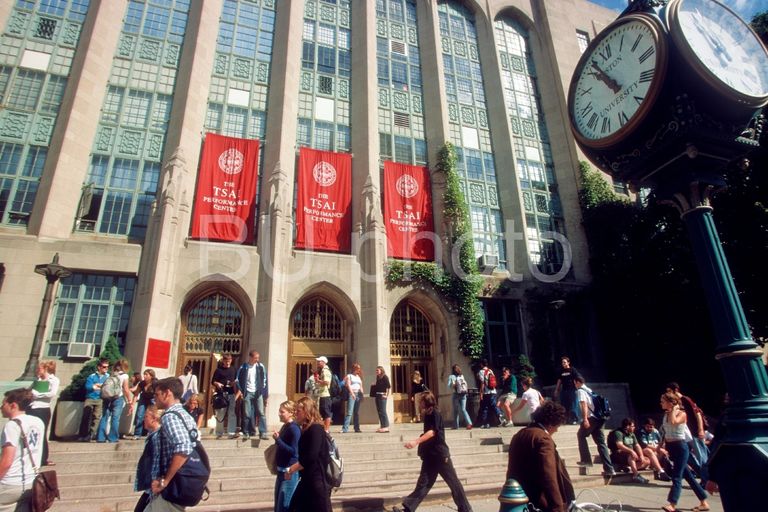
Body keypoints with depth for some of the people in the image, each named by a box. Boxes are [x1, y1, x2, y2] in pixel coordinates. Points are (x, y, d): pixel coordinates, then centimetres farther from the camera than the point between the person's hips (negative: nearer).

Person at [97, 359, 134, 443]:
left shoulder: (111, 375, 10)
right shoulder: (124, 376, -3)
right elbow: (126, 390, -6)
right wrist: (130, 402, -1)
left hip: (107, 397, 4)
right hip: (118, 398, -4)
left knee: (104, 417, 8)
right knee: (115, 419, 1)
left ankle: (100, 437, 9)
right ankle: (113, 438, 3)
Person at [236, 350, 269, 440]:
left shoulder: (260, 367, 2)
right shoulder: (243, 367, 0)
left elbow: (264, 380, 5)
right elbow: (237, 379, 8)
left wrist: (265, 393, 2)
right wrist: (239, 390, -3)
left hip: (258, 392, 0)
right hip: (247, 393, 0)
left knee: (261, 413, -6)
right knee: (247, 414, 2)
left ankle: (263, 433, -6)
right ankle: (246, 433, 13)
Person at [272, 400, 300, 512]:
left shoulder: (294, 428, -16)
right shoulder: (284, 427, 10)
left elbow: (293, 451, -23)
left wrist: (278, 439, -24)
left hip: (291, 472, -9)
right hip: (282, 470, 9)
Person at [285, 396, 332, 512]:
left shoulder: (316, 429, -17)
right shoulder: (306, 429, 13)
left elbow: (310, 457, -23)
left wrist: (290, 470, -16)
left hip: (317, 481, -10)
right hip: (307, 480, 10)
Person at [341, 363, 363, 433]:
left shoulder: (359, 377, 22)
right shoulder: (349, 376, 4)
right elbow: (348, 385, -8)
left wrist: (362, 394, 9)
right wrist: (352, 393, -20)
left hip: (358, 394, 6)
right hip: (351, 394, -6)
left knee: (357, 412, 7)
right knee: (349, 412, -13)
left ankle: (357, 428, 11)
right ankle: (345, 429, -14)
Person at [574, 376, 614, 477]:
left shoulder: (580, 391, -2)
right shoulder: (589, 390, 24)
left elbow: (584, 404, -15)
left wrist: (585, 419, -22)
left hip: (591, 418, -7)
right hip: (598, 418, 8)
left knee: (581, 435, 12)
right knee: (601, 443, 7)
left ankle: (586, 460, 7)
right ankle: (609, 469, 3)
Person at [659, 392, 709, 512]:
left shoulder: (682, 414, -10)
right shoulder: (666, 414, 9)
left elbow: (673, 422, -31)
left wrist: (674, 409, -17)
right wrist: (661, 447, 16)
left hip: (680, 446, -7)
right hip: (670, 447, 7)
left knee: (676, 476, -12)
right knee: (687, 475, 13)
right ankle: (703, 502, 23)